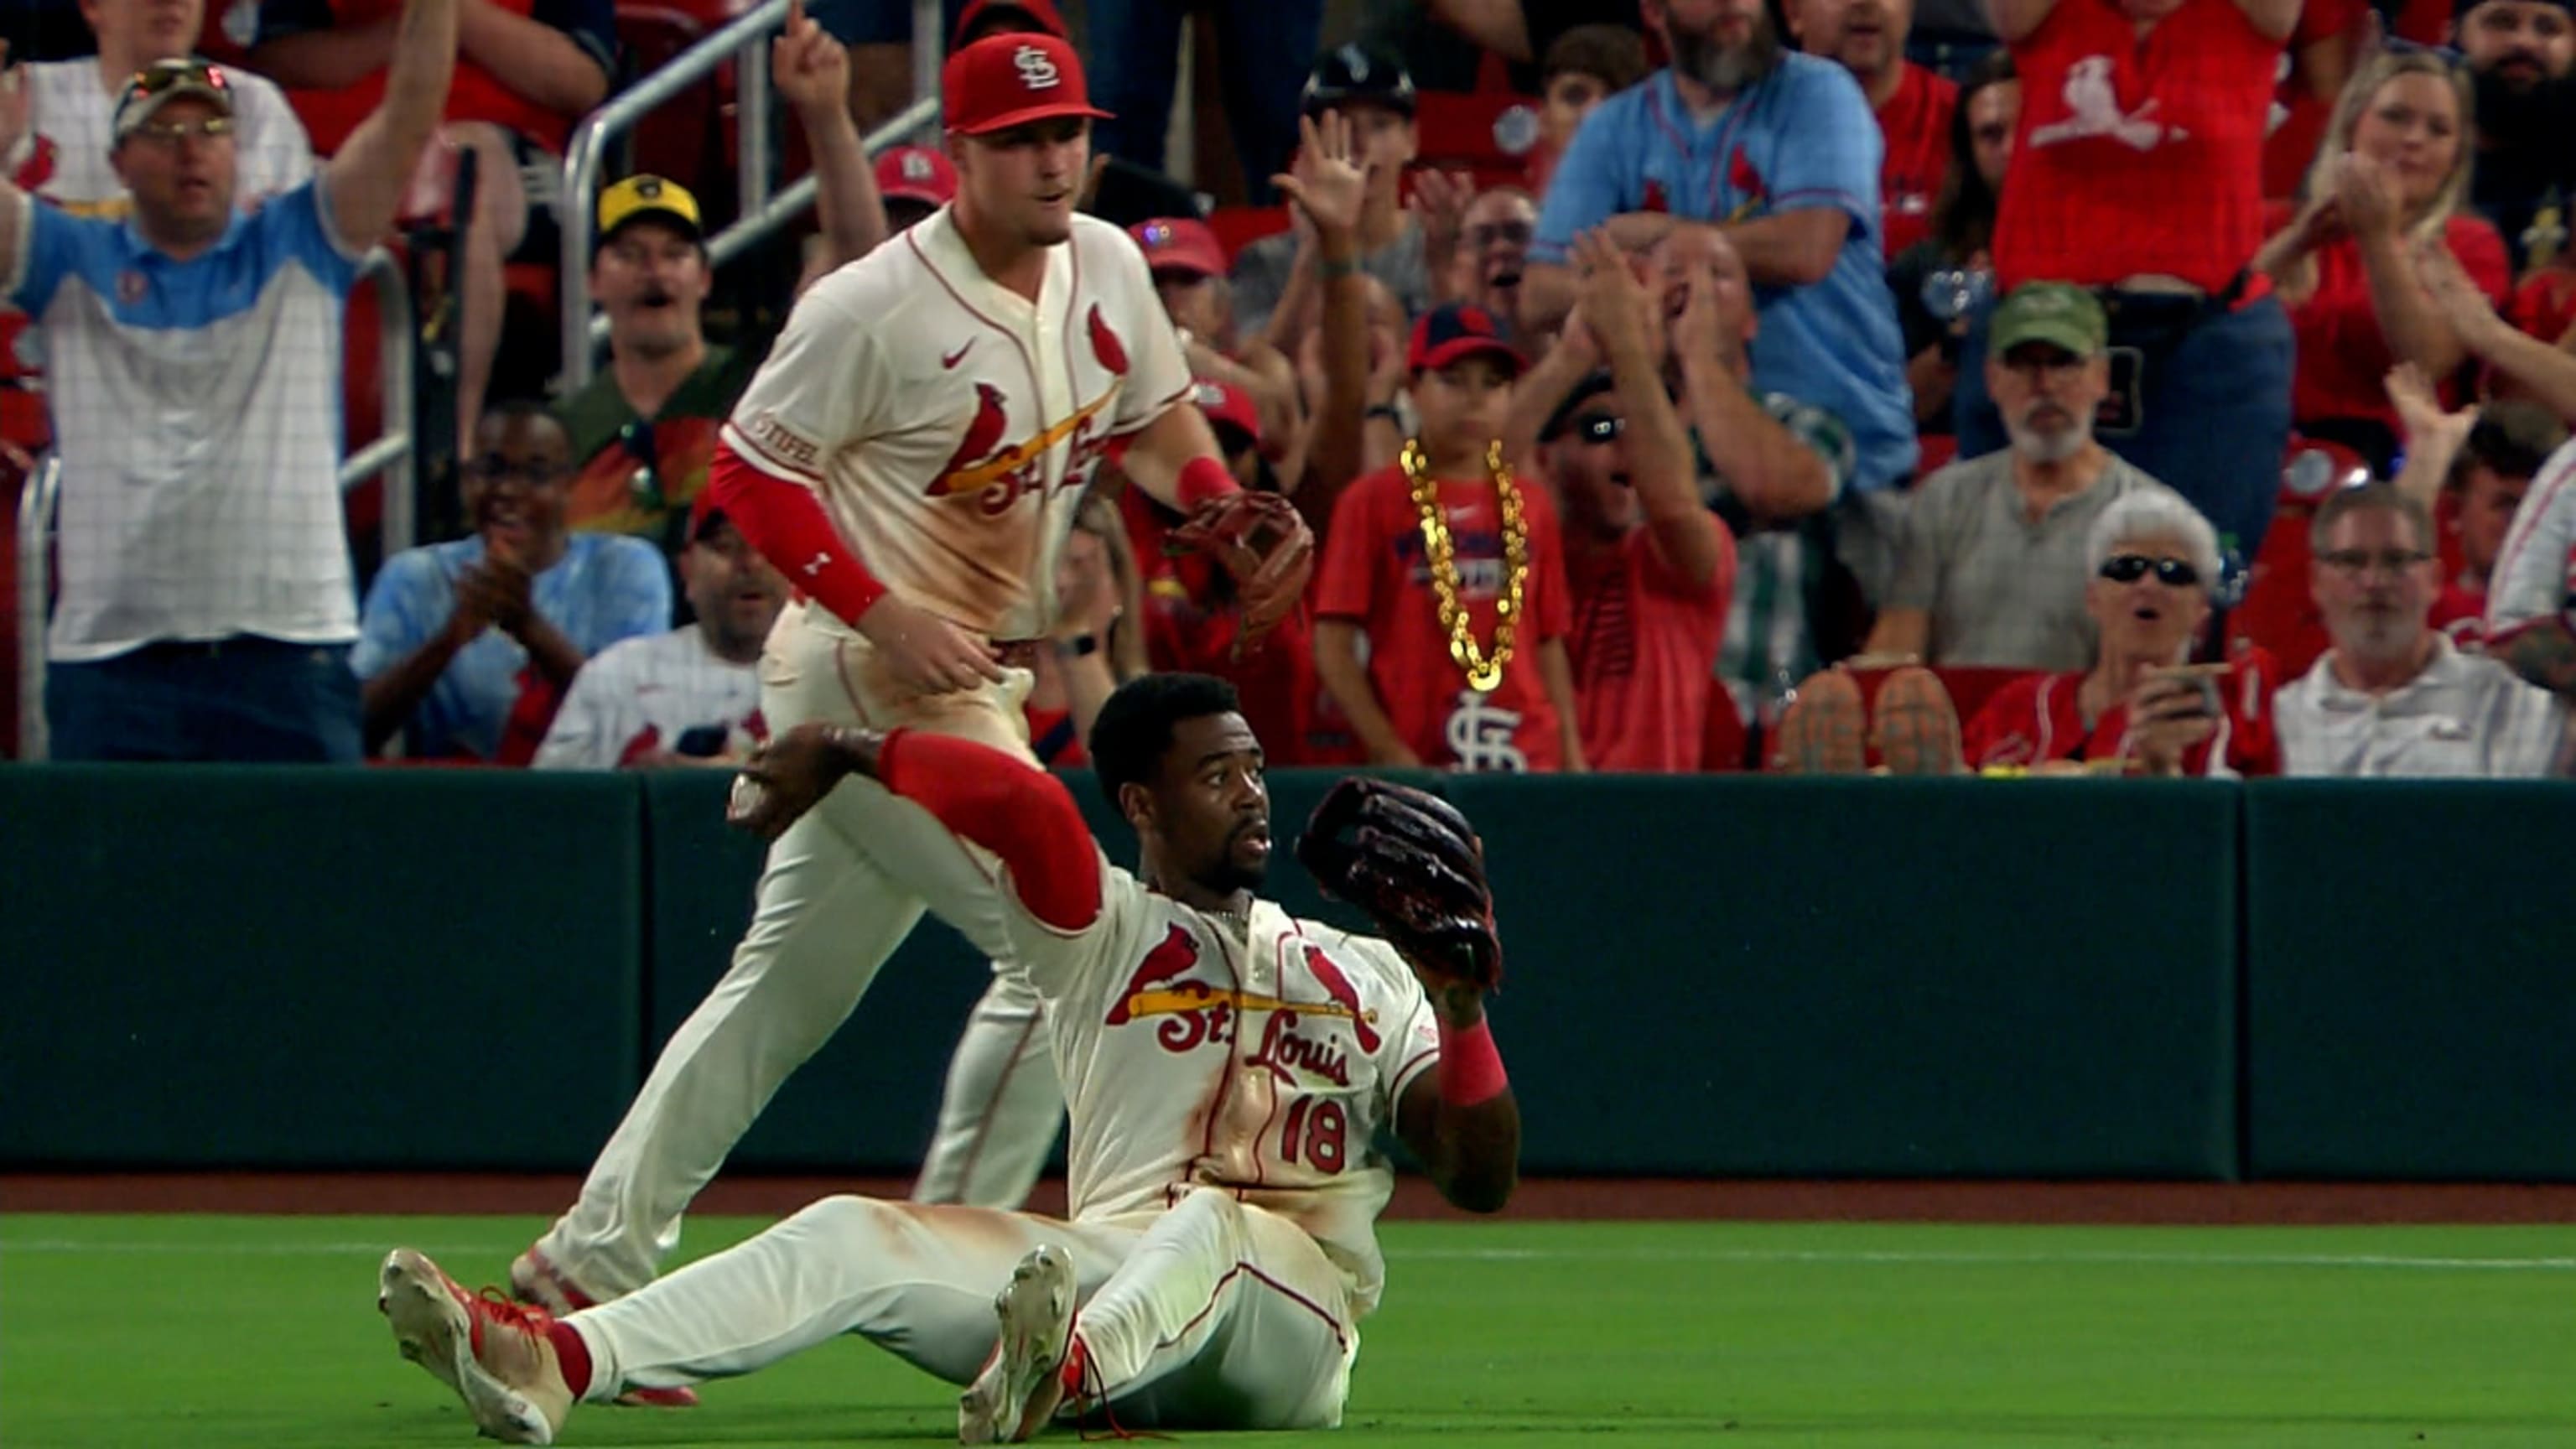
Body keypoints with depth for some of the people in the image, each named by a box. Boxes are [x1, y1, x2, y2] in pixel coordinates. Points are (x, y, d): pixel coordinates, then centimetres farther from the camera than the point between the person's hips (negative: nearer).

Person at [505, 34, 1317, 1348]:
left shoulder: (1107, 270, 6)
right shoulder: (879, 309, -18)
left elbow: (1154, 415, 21)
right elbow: (749, 470, -13)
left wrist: (1225, 513, 0)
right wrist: (887, 617, -23)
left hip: (974, 683, 9)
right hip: (868, 681, -9)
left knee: (786, 992, 13)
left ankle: (592, 1259, 19)